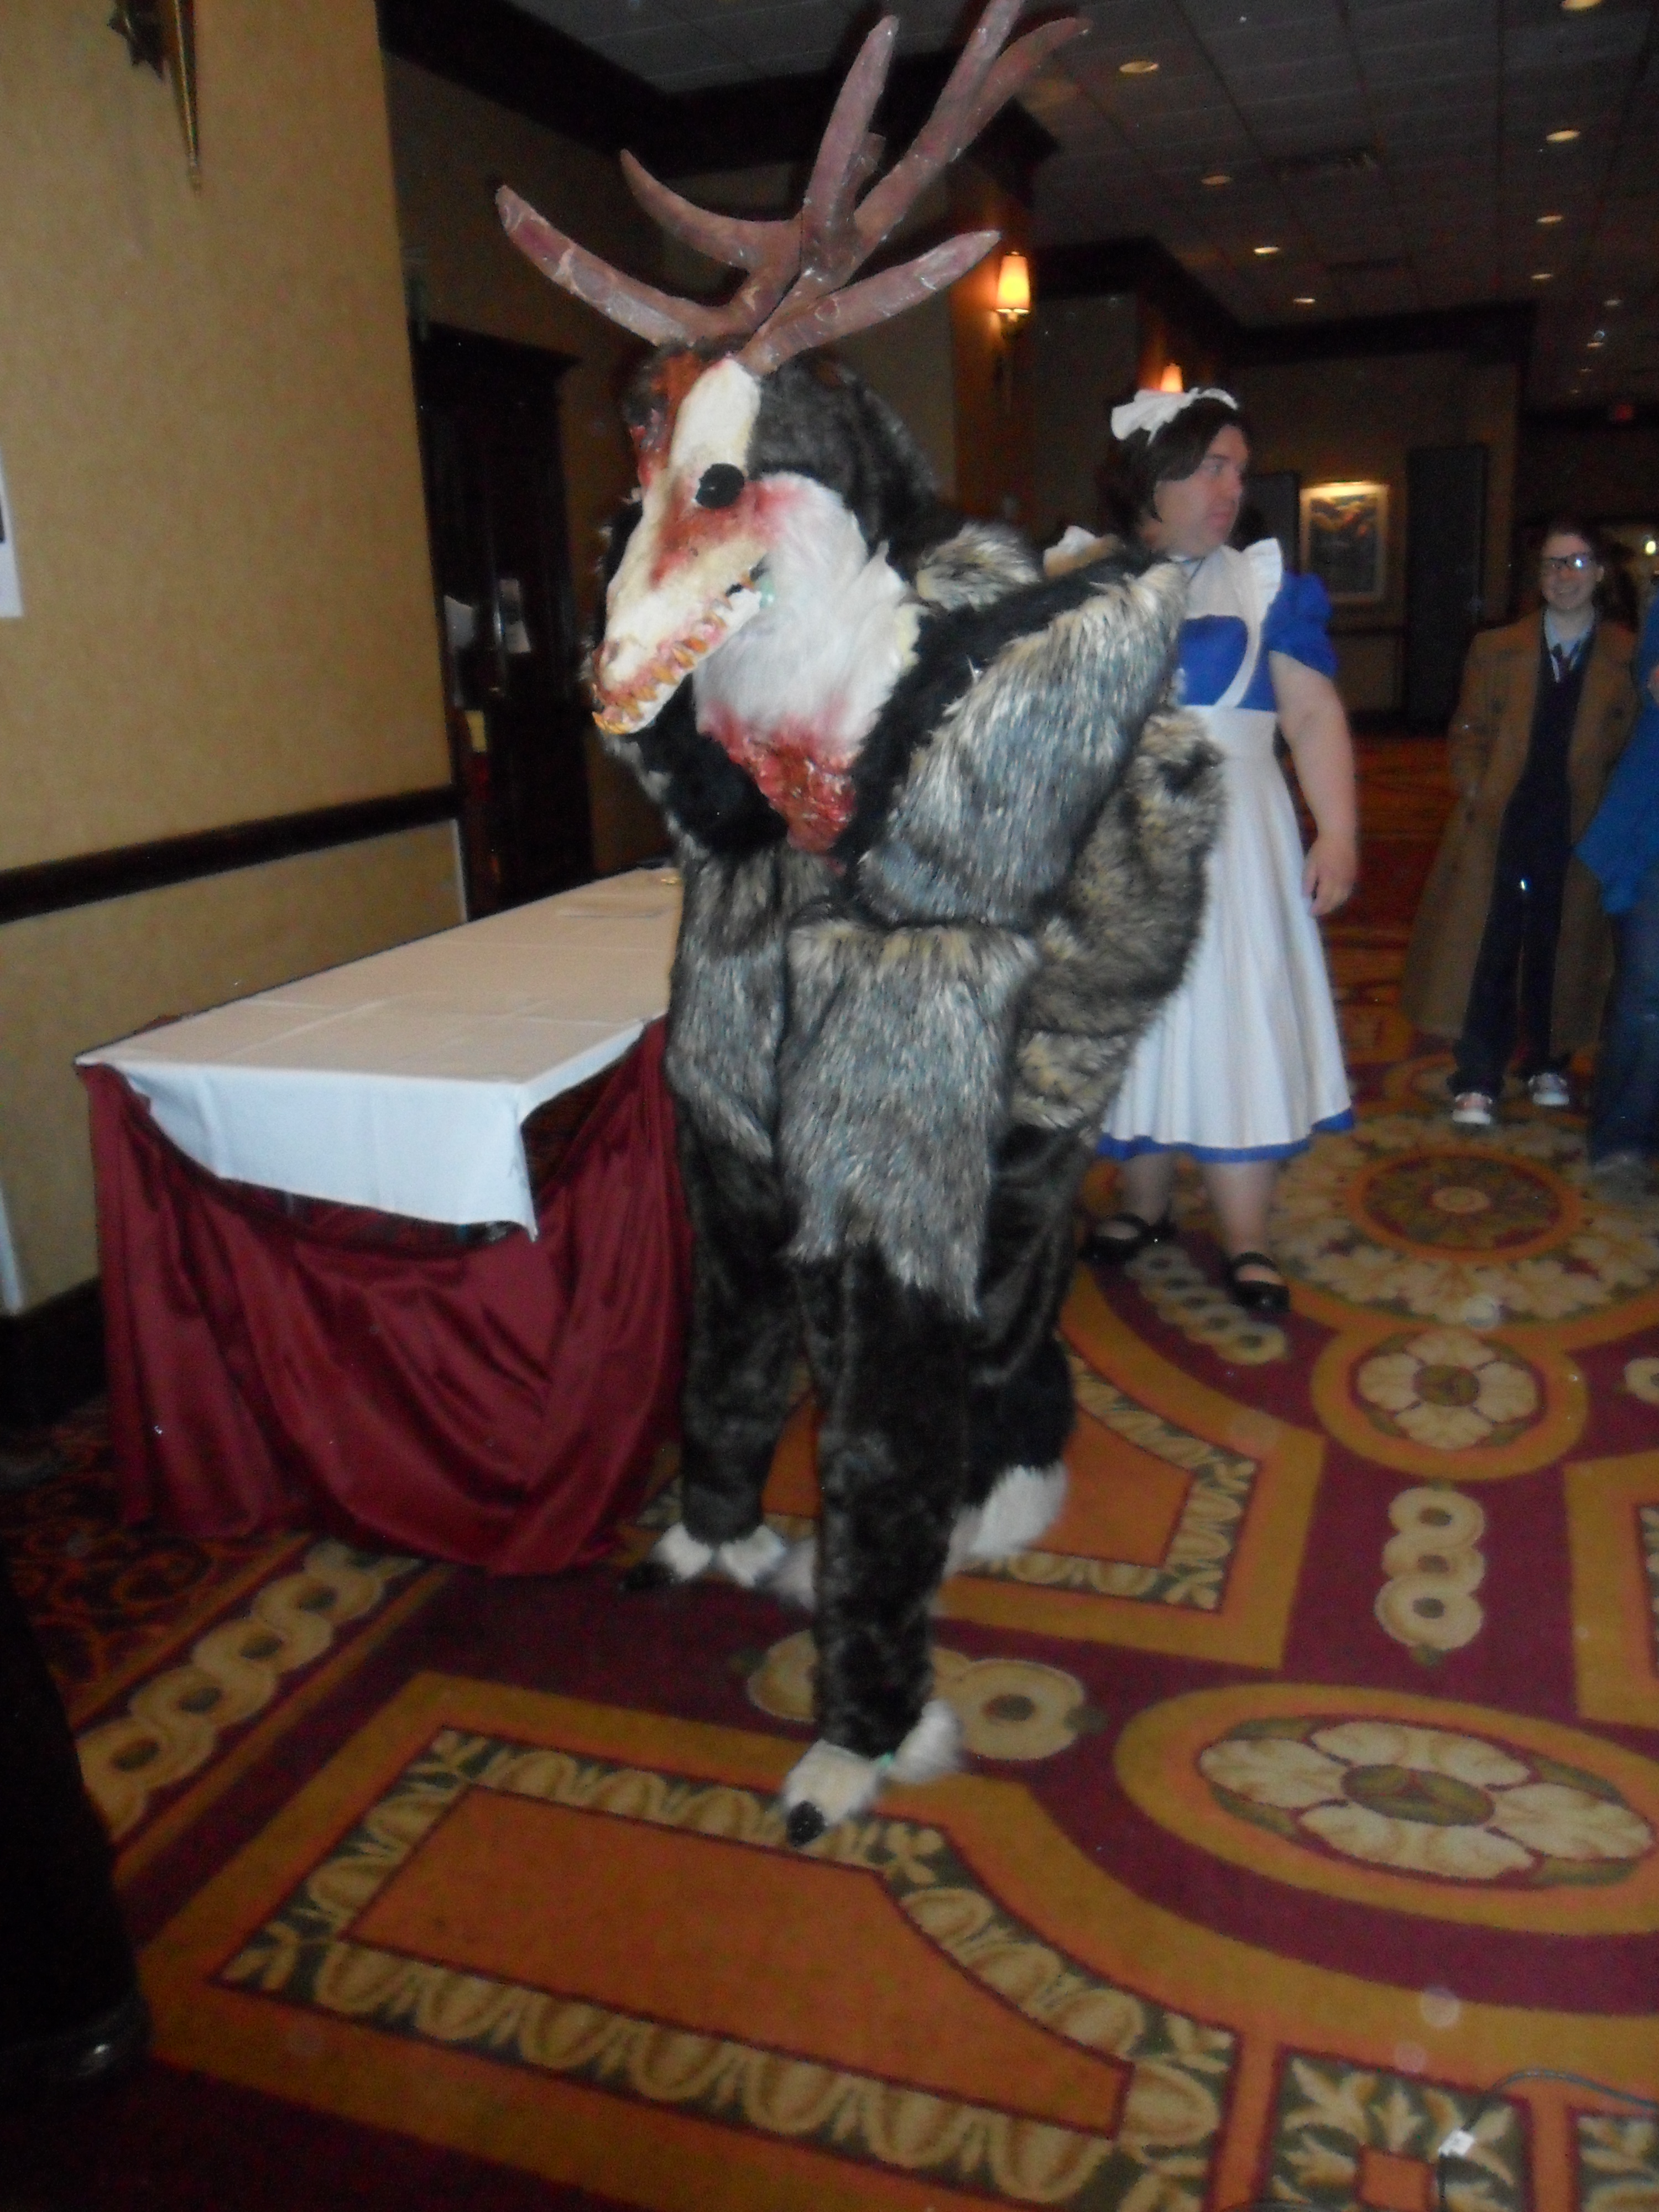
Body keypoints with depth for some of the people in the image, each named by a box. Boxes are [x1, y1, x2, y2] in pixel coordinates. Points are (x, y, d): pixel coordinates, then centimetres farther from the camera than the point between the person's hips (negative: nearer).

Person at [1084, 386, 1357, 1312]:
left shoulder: (1262, 585, 3)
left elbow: (1314, 715, -1)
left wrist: (1338, 833, -12)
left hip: (1227, 835, -1)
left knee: (1231, 1018, -2)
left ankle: (1247, 1242, 6)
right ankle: (1144, 1206, 24)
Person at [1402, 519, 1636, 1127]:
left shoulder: (1628, 659, 4)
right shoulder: (1495, 649, 9)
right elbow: (1469, 734, 11)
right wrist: (1475, 794, -1)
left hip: (1579, 834, 0)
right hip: (1500, 827, 0)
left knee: (1560, 951, 9)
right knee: (1488, 952, -1)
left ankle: (1547, 1065, 27)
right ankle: (1478, 1082, 6)